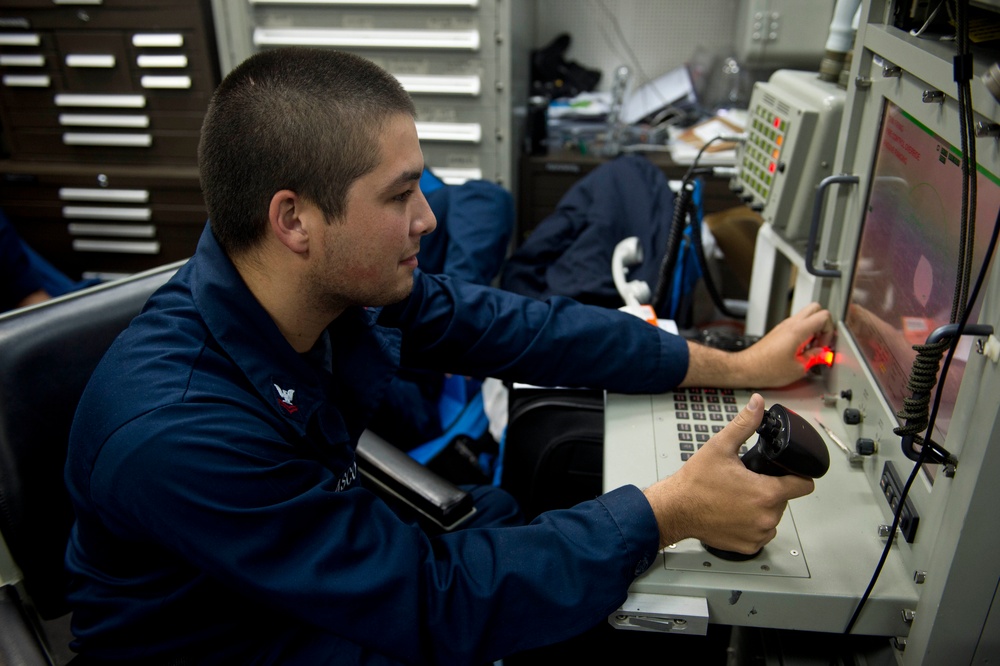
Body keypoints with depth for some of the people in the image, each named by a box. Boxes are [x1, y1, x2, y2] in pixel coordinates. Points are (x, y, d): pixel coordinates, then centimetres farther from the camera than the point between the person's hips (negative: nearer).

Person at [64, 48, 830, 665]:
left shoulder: (347, 282, -16)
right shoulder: (173, 432, -36)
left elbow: (518, 327, -8)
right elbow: (436, 604, -33)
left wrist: (734, 366, -5)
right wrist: (670, 512, -29)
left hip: (343, 558, 6)